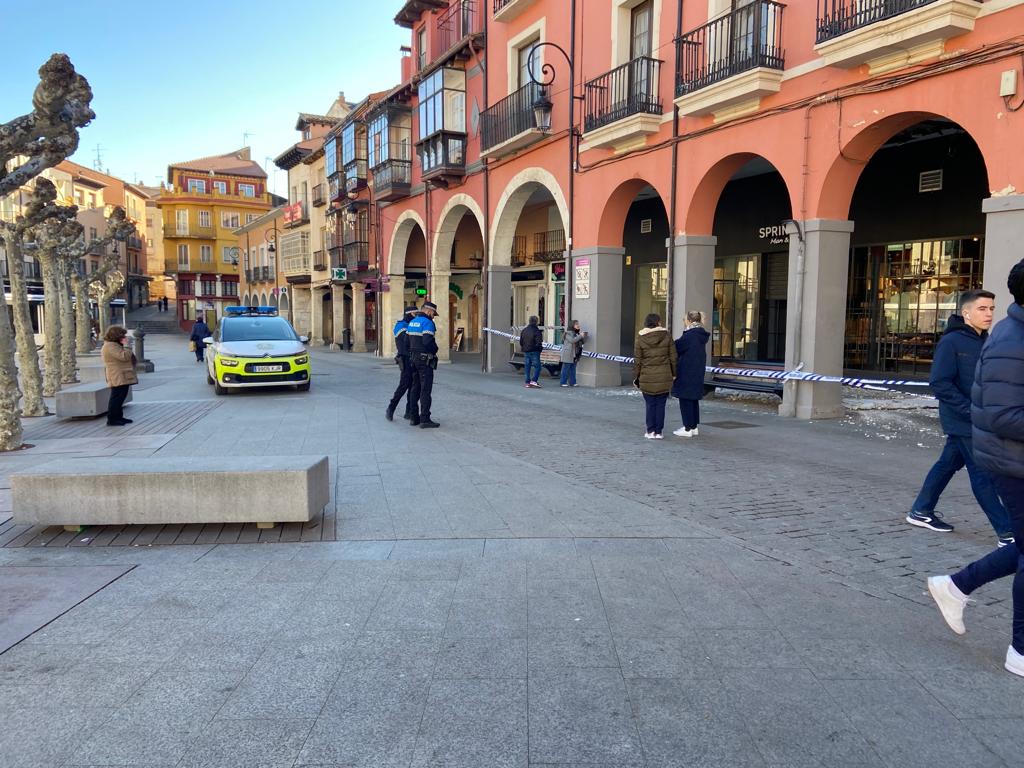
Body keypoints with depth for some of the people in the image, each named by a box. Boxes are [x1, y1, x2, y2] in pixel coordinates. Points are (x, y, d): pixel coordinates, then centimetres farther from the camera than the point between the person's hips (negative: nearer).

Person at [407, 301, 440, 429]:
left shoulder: (412, 322, 13)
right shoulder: (427, 323, -13)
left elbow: (407, 340, 11)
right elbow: (428, 341, -24)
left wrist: (413, 351, 15)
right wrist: (435, 349, -6)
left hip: (414, 359, 8)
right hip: (425, 359, -8)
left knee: (416, 388, 14)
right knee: (426, 390, -6)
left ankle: (414, 417, 17)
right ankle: (425, 419, -7)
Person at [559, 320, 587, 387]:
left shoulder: (577, 333, 16)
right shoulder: (568, 333, -9)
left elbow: (581, 342, 20)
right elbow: (572, 340, -23)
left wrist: (583, 336, 1)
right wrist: (580, 336, -18)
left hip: (574, 355, 8)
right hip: (568, 354, -8)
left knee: (573, 369, 10)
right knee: (566, 369, -4)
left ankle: (572, 382, 14)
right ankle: (563, 382, 2)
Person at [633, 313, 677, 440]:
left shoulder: (640, 339, -2)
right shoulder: (666, 336, 0)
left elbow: (637, 360, -1)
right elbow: (673, 357, 3)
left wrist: (635, 377, 7)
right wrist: (673, 374, 12)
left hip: (647, 378, 0)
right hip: (664, 377, 0)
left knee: (650, 405, 8)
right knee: (661, 405, 6)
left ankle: (650, 431, 10)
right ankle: (658, 432, 8)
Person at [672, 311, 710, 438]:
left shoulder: (689, 335, -18)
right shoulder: (701, 335, 10)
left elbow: (676, 348, -12)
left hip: (686, 373, -9)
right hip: (697, 373, 9)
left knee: (685, 400, -2)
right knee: (694, 399, 14)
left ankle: (688, 428, 2)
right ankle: (694, 427, 21)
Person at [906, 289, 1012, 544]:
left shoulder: (986, 342, 9)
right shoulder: (951, 342, -14)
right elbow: (940, 383, -19)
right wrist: (971, 410, -21)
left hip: (980, 422, 8)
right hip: (963, 423, -8)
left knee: (948, 464, 15)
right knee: (983, 474, -2)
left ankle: (921, 511, 28)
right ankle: (1007, 532, 5)